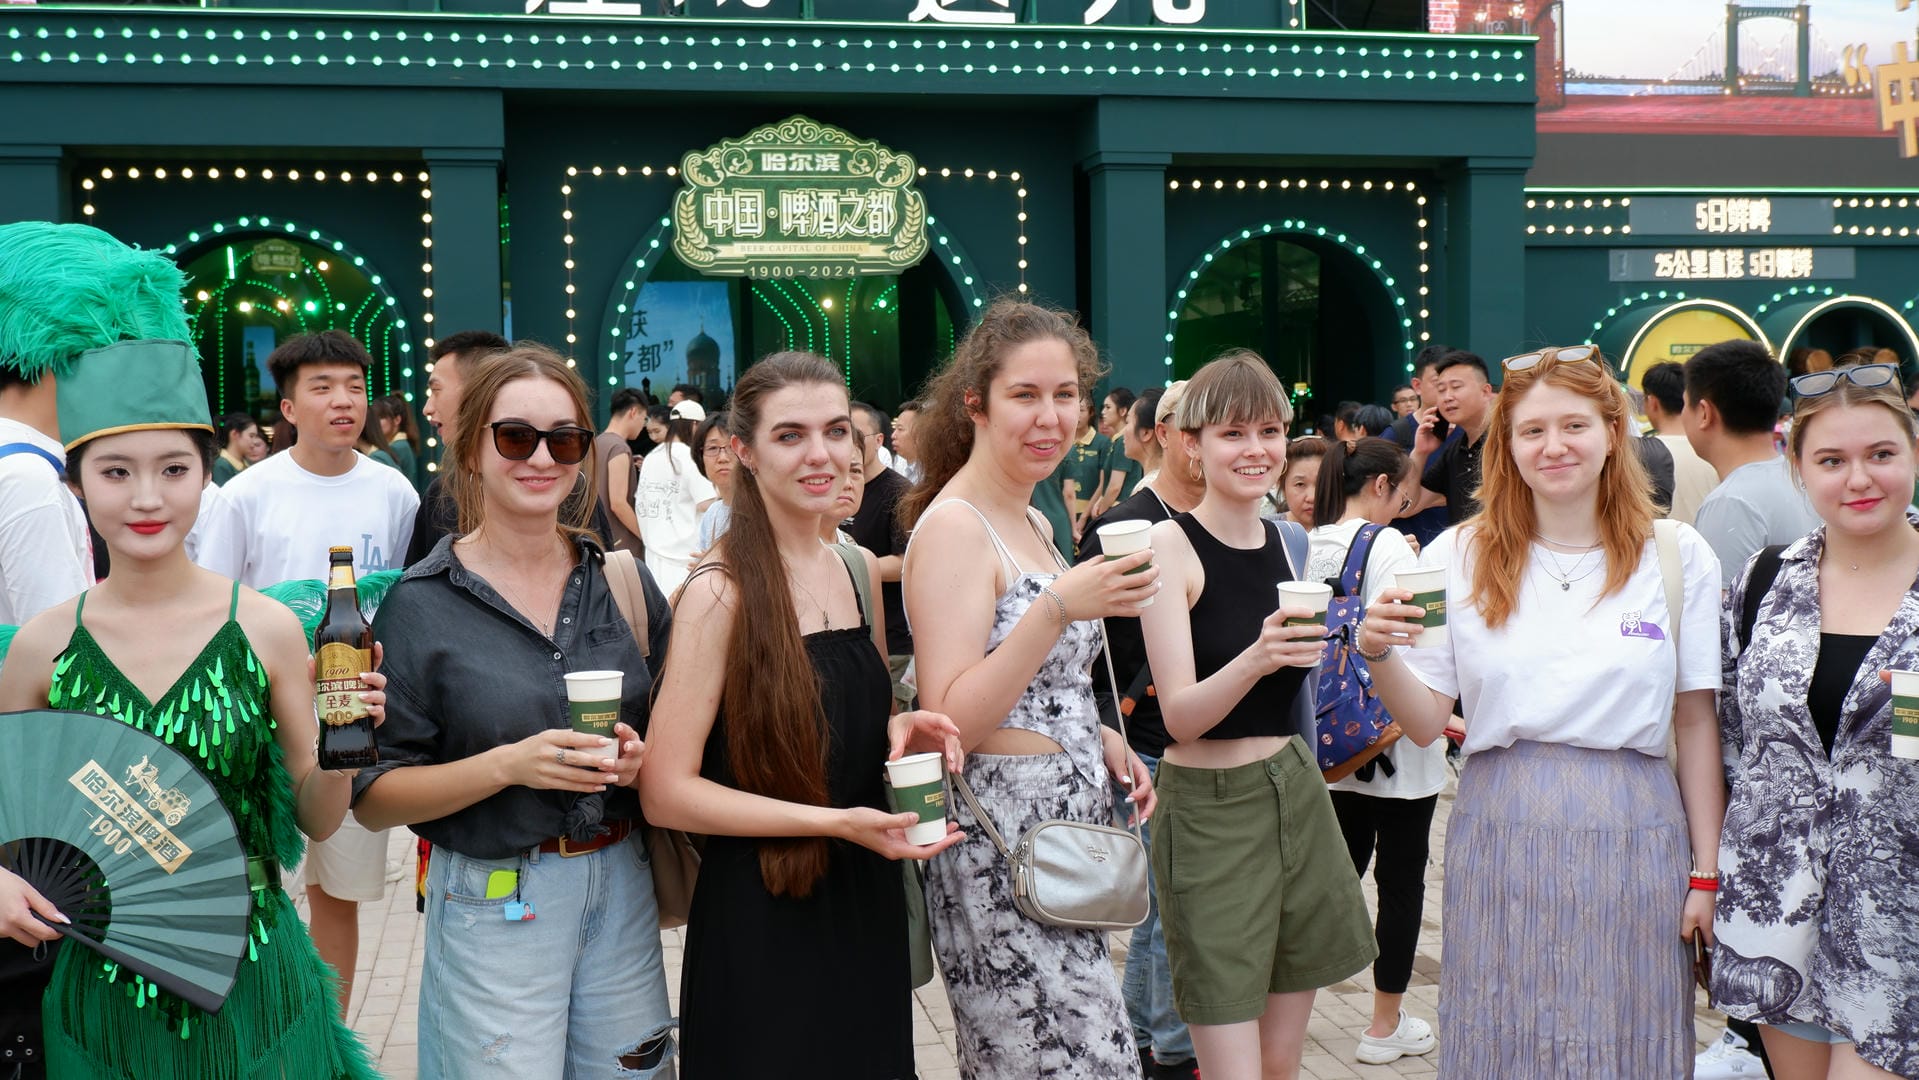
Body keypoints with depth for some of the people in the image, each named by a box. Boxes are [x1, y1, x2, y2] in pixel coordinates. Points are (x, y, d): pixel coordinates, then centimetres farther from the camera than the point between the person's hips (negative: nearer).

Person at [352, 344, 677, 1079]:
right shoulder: (421, 605, -7)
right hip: (494, 900, -4)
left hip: (620, 885, 4)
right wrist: (508, 765, -21)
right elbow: (373, 797, -7)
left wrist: (640, 756, -9)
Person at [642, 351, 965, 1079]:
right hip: (760, 917, -6)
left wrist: (900, 728, -3)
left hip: (866, 907, 7)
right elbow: (667, 791, -17)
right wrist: (834, 821, -23)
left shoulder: (860, 570, 5)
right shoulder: (722, 592, -15)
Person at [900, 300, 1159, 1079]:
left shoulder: (1032, 523, 13)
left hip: (1066, 829, 9)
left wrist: (1101, 740, 6)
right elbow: (948, 724, -19)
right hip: (1002, 843, -9)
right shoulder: (953, 526, -13)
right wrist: (1058, 609, -27)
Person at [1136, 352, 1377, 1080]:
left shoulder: (1283, 543, 8)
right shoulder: (1171, 544, -11)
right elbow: (1180, 715, -18)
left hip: (1298, 795, 6)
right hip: (1210, 809, -6)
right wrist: (1255, 658, -33)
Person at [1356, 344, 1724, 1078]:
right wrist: (1379, 655, -18)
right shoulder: (1461, 556, 1)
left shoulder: (1678, 557, 1)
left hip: (1632, 833, 0)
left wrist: (1706, 873, 3)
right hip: (1502, 835, 0)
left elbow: (1696, 724, 4)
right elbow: (1427, 725, 1)